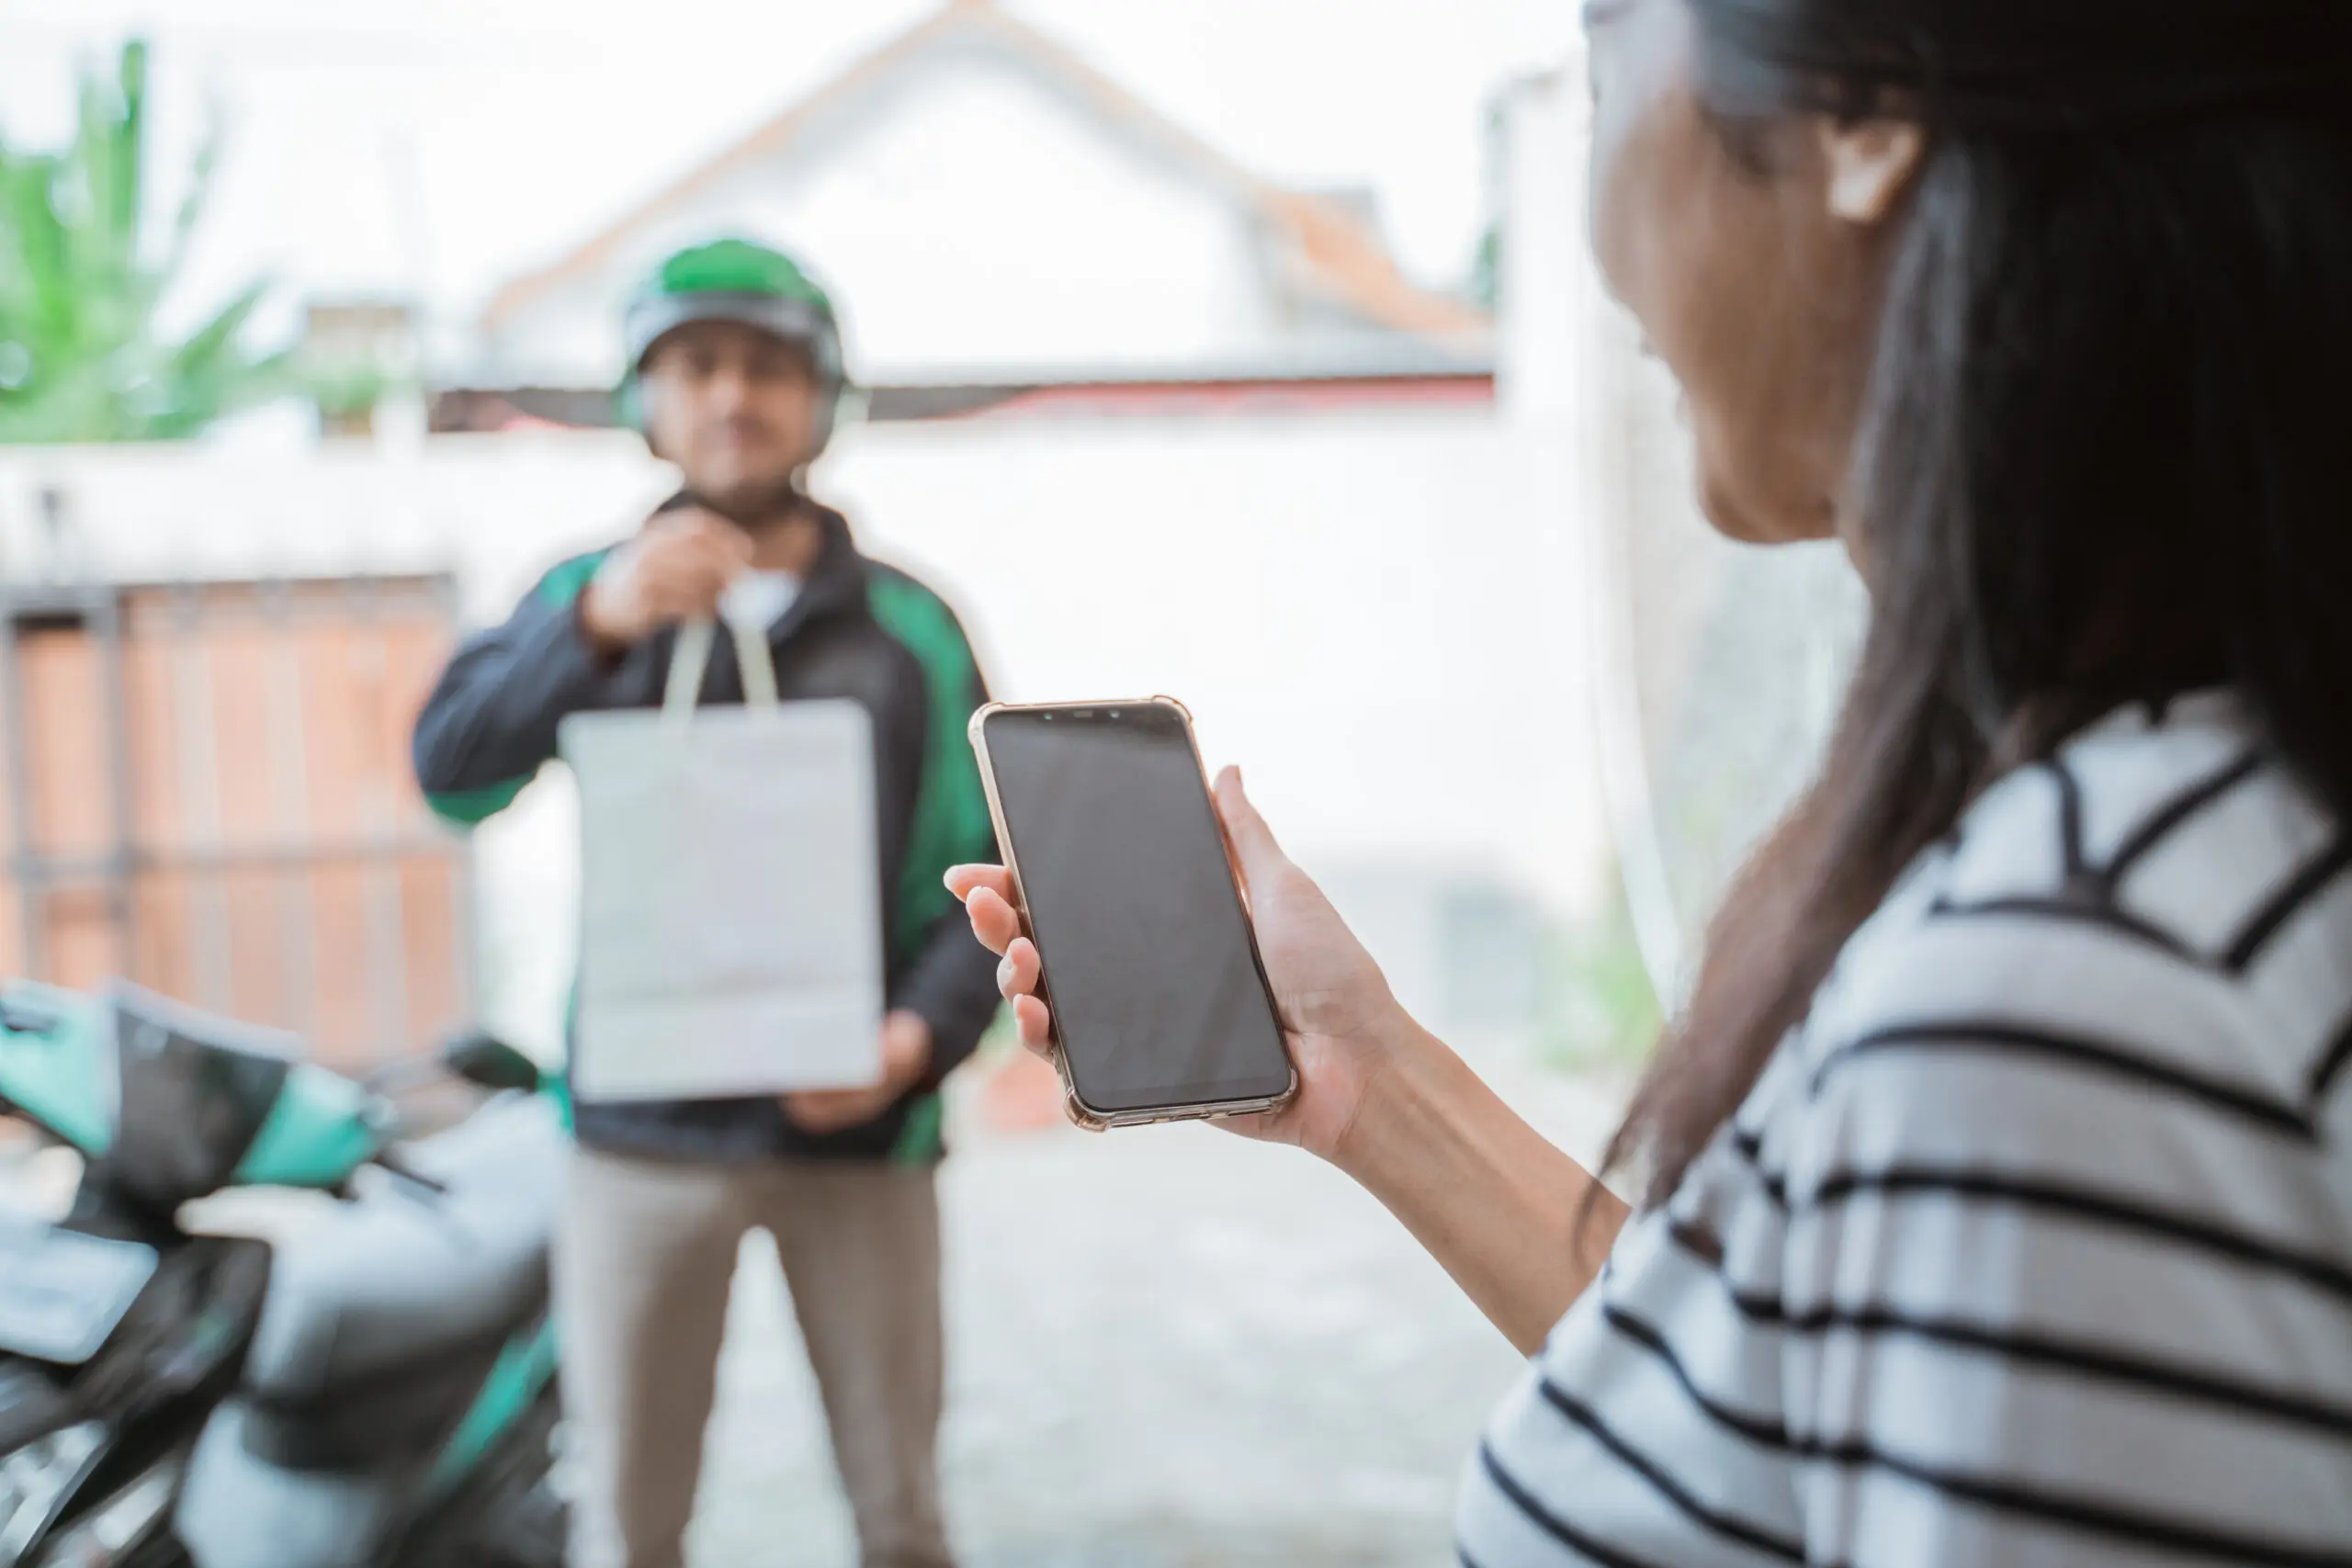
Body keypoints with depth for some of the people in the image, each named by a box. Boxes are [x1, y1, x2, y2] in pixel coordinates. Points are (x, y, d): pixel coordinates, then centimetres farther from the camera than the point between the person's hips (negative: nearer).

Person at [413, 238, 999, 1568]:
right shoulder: (591, 602, 8)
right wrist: (598, 623, -27)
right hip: (647, 1129, 0)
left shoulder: (911, 630, 8)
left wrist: (923, 1034, -14)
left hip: (856, 1125, 0)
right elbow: (456, 771, -10)